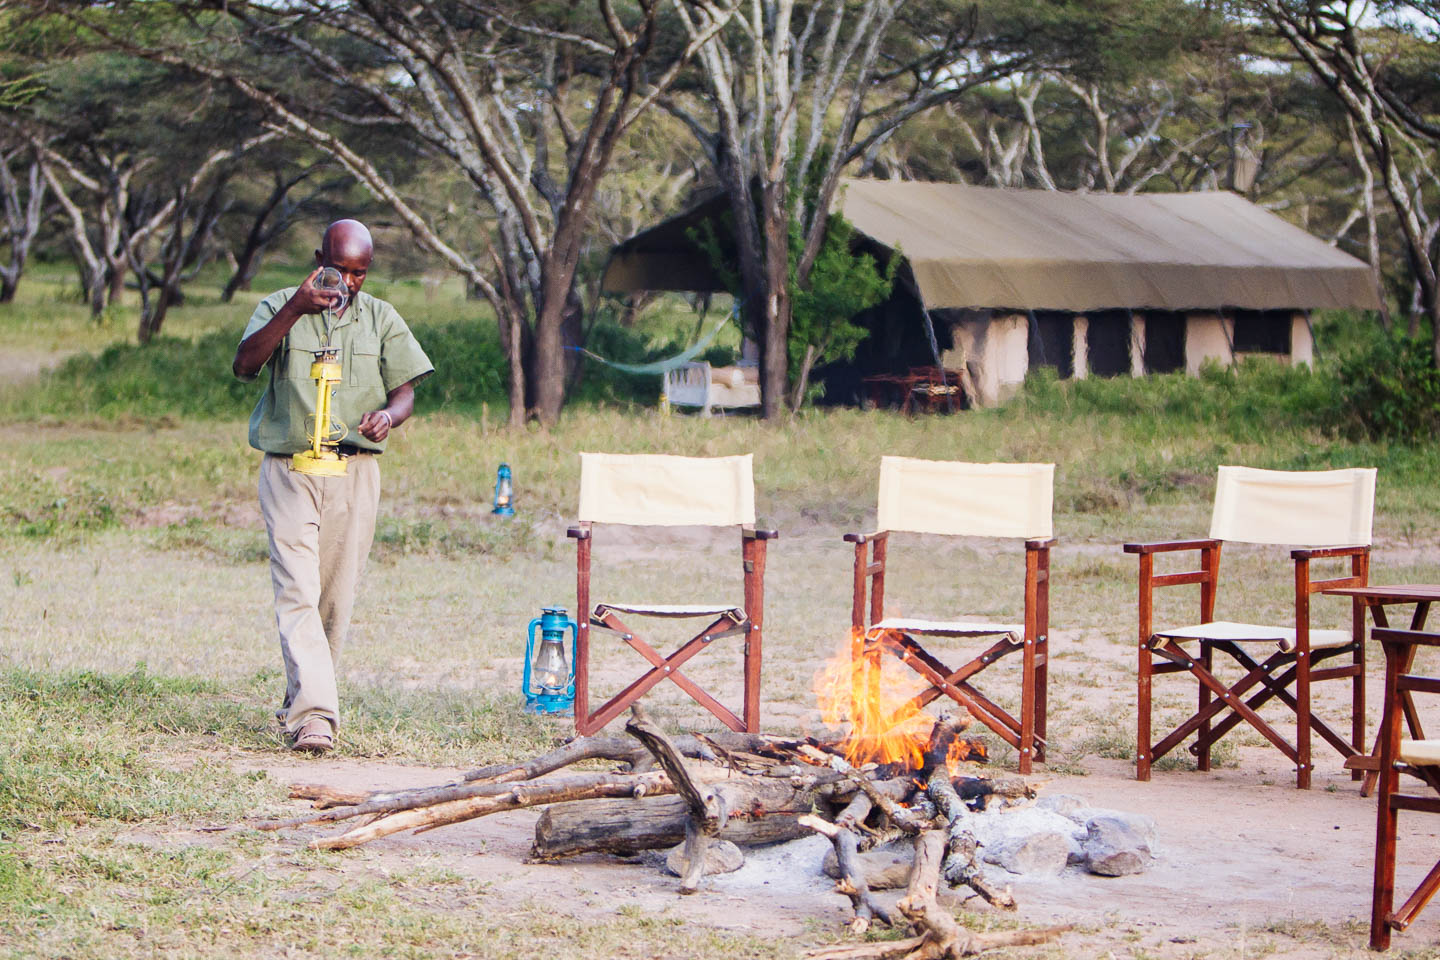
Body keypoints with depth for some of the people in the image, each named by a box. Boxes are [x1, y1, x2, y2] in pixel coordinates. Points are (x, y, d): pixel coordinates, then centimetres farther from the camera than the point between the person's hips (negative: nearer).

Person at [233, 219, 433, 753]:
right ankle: (313, 714, -23)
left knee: (336, 598, 5)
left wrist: (389, 415, -16)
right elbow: (244, 364, -12)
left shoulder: (381, 319, 11)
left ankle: (301, 699, 22)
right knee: (297, 592, -15)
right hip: (289, 466, -3)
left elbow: (405, 390, 9)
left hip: (355, 473, 3)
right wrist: (293, 310, -23)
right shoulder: (280, 309, 4)